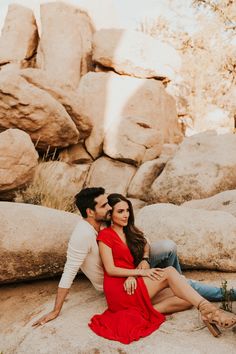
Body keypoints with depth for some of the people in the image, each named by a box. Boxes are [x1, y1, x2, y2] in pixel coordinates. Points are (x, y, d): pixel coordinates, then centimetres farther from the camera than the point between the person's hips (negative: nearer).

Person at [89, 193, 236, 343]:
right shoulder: (105, 235, 0)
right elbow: (110, 269, -9)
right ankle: (207, 309, -35)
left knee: (188, 299, -12)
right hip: (118, 290, -6)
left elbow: (139, 260, 11)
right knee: (169, 272, -26)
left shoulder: (130, 233, 20)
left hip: (132, 285, 7)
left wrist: (133, 276, -9)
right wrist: (140, 272, -15)